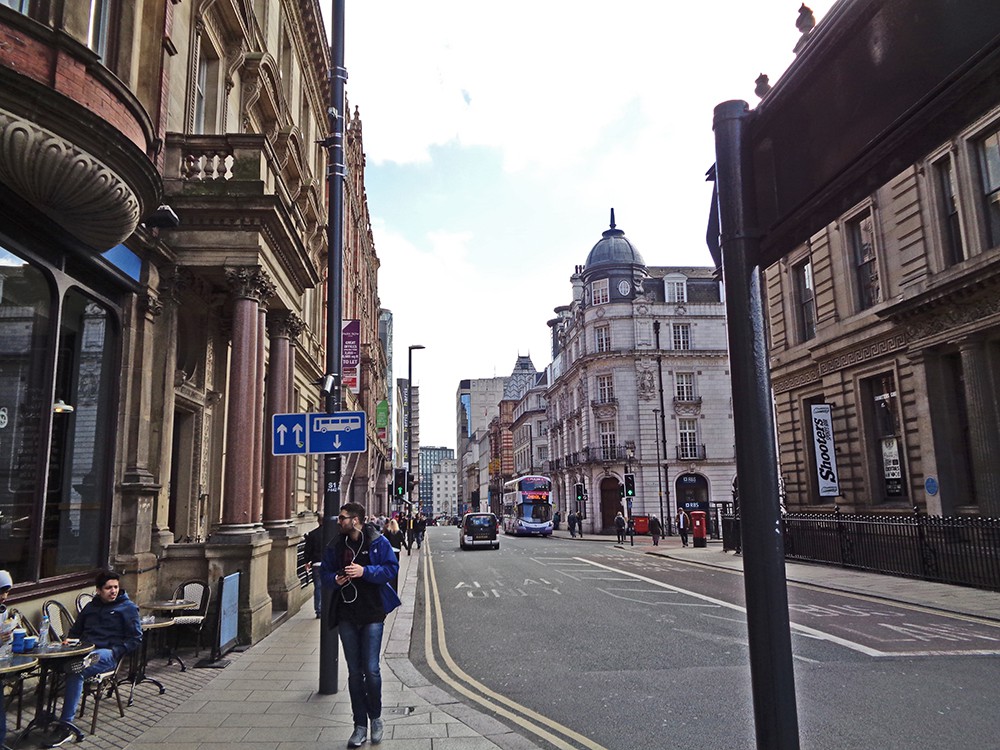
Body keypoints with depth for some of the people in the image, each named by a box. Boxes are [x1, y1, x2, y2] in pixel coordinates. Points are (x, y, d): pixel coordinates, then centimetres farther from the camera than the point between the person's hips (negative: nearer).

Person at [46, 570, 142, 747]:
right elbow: (75, 631, 36)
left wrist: (115, 652, -9)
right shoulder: (90, 607, 28)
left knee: (75, 671, -35)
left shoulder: (128, 607, 12)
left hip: (107, 654, -5)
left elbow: (135, 638, 5)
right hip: (83, 651, 5)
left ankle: (65, 727, -37)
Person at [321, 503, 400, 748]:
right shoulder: (336, 546, 6)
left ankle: (375, 718, 22)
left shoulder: (378, 542, -7)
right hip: (346, 615, 4)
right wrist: (334, 579, -10)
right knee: (354, 672, 10)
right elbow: (325, 572, 13)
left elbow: (392, 568, -8)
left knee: (371, 669, -3)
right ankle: (360, 725, 22)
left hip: (372, 613, -4)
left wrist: (365, 571, -20)